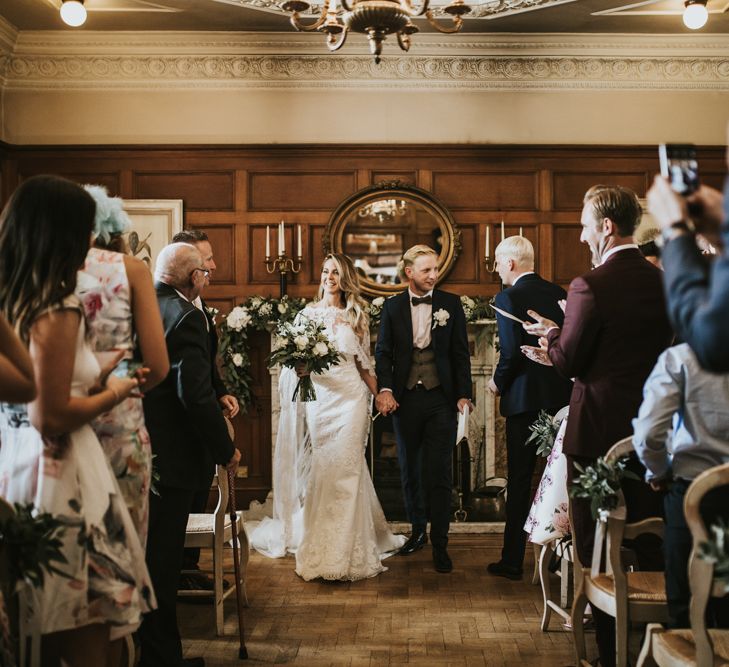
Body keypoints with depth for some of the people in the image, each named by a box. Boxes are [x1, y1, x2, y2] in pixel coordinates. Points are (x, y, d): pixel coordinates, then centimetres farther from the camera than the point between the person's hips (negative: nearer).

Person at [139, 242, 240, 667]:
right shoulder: (185, 316, -16)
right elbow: (196, 393, -22)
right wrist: (226, 450, -11)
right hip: (169, 457, -8)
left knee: (144, 557, 19)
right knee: (162, 562, 2)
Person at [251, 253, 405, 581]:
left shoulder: (356, 316, 9)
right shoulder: (307, 313, 7)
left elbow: (364, 363, 12)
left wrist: (379, 393, -1)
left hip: (349, 396, 0)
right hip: (317, 395, 1)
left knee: (345, 467, -5)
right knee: (318, 469, 0)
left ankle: (345, 550, 2)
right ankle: (319, 546, 12)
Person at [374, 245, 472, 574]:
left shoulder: (451, 304, 2)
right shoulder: (392, 307, 4)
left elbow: (460, 353, 2)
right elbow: (383, 352, 3)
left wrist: (463, 395, -3)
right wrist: (385, 389, -12)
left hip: (441, 399, -2)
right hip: (405, 399, 2)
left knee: (439, 473, -2)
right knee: (410, 470, 13)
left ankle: (439, 544, 4)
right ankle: (418, 530, 29)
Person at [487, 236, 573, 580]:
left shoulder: (508, 297, -12)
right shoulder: (559, 293, 7)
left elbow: (511, 352, -18)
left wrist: (498, 382, -1)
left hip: (525, 398, -6)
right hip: (562, 396, 6)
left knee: (519, 481, 2)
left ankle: (512, 561, 8)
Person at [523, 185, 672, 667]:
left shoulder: (591, 286, -16)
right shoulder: (666, 282, 3)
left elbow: (568, 362, -13)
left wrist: (552, 333, 8)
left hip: (599, 432, -6)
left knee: (597, 552, 6)